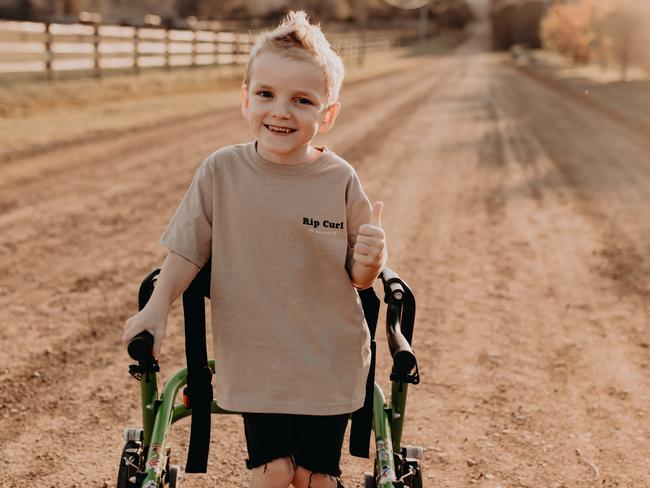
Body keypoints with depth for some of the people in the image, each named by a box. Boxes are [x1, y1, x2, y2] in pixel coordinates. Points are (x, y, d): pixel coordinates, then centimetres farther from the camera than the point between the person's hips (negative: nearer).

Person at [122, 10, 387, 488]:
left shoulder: (340, 180, -9)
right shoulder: (222, 170, -7)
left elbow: (357, 277, -3)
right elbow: (188, 248, 2)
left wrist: (369, 260, -24)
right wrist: (157, 308, -9)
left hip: (329, 363, 0)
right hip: (254, 359, 0)